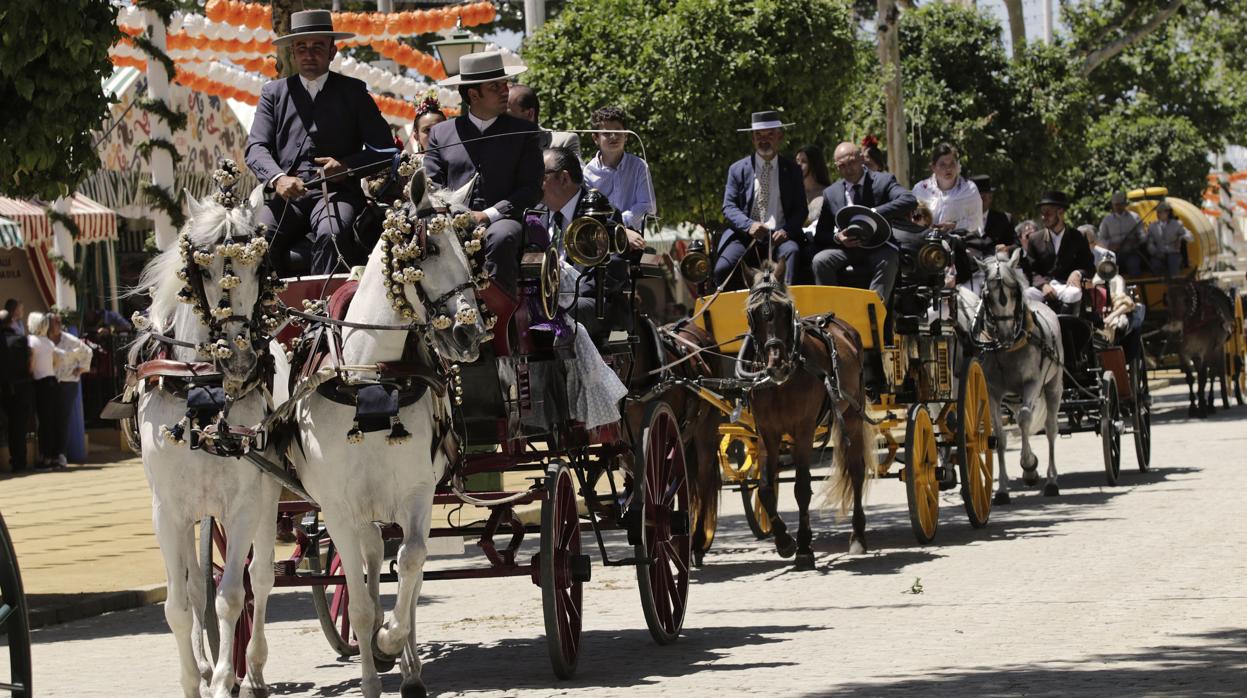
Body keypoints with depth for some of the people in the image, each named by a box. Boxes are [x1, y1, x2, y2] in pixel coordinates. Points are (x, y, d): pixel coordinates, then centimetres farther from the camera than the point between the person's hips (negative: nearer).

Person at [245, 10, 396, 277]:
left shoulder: (353, 92, 15)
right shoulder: (274, 93, 19)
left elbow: (384, 149, 9)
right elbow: (256, 148, 7)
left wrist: (347, 165, -10)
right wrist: (278, 179, -15)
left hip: (336, 192, -2)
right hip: (288, 194, 2)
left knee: (331, 235, -36)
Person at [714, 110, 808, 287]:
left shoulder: (792, 170, 15)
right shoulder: (738, 169, 13)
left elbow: (801, 209, 11)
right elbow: (729, 208, 6)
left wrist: (786, 231, -10)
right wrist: (749, 226, -14)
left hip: (779, 238, 0)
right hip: (745, 237, 0)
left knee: (792, 252, -35)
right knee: (722, 269, -27)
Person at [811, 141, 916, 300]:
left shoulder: (883, 181, 2)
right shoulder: (831, 193, 11)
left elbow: (910, 201, -16)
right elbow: (821, 235, 12)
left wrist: (874, 213, -26)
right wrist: (837, 238, -12)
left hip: (878, 249, -3)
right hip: (846, 249, 3)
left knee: (887, 261, -35)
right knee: (820, 260, -25)